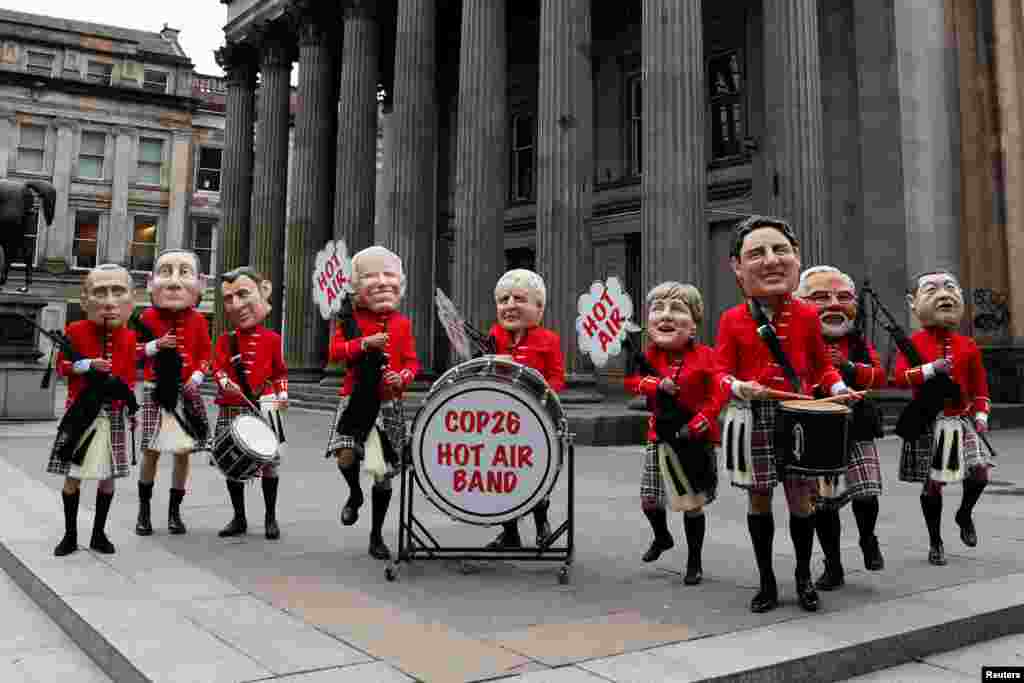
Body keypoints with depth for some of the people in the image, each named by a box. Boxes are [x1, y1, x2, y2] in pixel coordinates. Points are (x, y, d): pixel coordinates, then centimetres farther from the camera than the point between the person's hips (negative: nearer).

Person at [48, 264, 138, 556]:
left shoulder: (129, 337, 2)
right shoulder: (76, 330, -5)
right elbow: (62, 365, 1)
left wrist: (124, 389, -5)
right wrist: (87, 365, -15)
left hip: (113, 415, 2)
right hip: (81, 412, -2)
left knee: (108, 476, 7)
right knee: (73, 475, 4)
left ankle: (99, 533, 22)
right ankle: (70, 535, 19)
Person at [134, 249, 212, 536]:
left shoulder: (198, 320, 1)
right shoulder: (148, 317, -1)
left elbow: (205, 354, 5)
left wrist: (197, 377, -10)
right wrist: (156, 345, -14)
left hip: (186, 392, 1)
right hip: (156, 390, -1)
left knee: (183, 451, 3)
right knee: (151, 450, 3)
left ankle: (175, 510, 17)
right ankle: (144, 509, 19)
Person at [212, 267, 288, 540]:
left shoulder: (271, 338, 2)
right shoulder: (225, 340, 5)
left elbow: (280, 371, 10)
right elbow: (218, 368, 1)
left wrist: (282, 394, 0)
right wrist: (225, 382, -19)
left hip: (263, 407, -2)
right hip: (232, 408, 2)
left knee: (269, 461, 2)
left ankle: (271, 518, 16)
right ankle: (239, 518, 22)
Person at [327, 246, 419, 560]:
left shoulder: (401, 323, 5)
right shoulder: (352, 319, 2)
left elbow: (412, 361, 4)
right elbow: (335, 351, -7)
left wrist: (403, 378, -16)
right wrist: (365, 342, -20)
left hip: (389, 404, 1)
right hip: (356, 399, -1)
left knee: (384, 473, 5)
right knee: (346, 454, -21)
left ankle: (377, 535, 21)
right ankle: (355, 495, 16)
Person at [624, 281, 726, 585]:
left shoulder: (704, 356, -10)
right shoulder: (651, 355, 0)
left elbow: (717, 394, -13)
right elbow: (631, 380, -9)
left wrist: (696, 425, -21)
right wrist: (656, 384, -24)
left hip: (696, 440, -3)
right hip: (660, 437, 3)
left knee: (693, 503, 4)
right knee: (649, 499, 10)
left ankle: (694, 562, 23)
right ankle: (662, 537, 42)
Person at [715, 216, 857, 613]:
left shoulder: (806, 315, 3)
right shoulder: (733, 320, -3)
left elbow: (821, 364, 14)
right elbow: (722, 372, -2)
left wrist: (837, 386, -3)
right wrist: (738, 387, -22)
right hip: (754, 418, -1)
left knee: (801, 498, 7)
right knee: (759, 500, 8)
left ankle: (804, 576, 27)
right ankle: (766, 581, 23)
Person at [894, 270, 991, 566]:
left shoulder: (967, 346, 6)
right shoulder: (913, 343, -3)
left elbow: (979, 384, 9)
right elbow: (900, 376, -15)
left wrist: (981, 414, 0)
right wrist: (931, 368, -26)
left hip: (961, 420, 3)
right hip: (928, 424, -3)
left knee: (979, 472, -9)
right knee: (933, 483, 1)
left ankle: (965, 514, 24)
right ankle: (935, 542, 17)